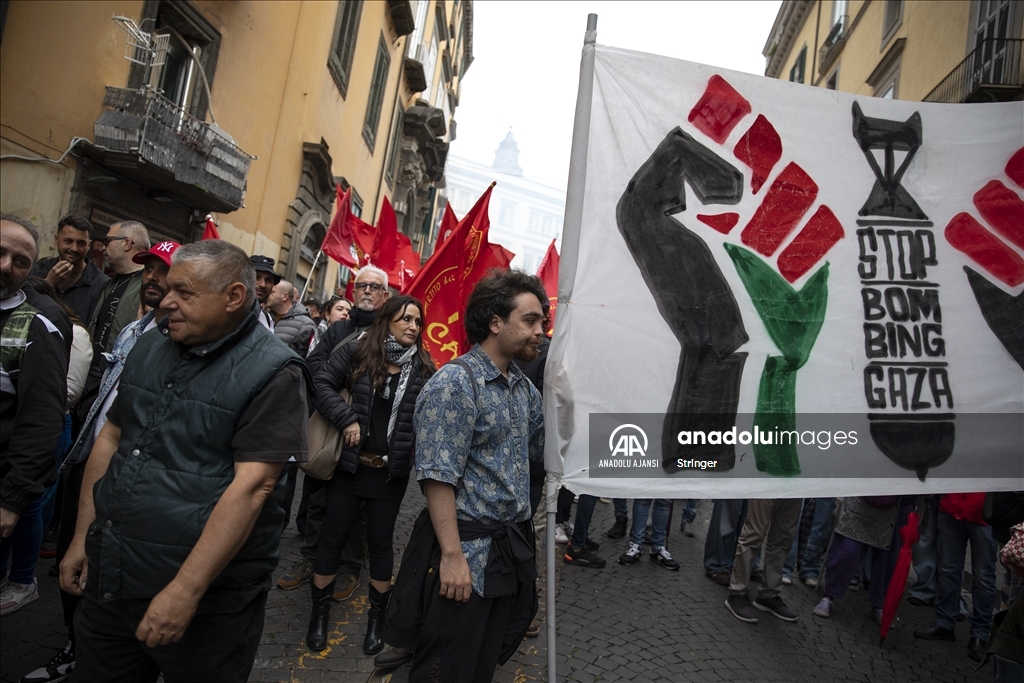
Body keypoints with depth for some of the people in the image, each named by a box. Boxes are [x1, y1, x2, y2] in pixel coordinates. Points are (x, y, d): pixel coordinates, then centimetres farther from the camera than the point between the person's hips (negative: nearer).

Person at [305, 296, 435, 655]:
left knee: (381, 540, 12)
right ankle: (319, 613, 30)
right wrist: (346, 419, -15)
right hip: (350, 464, 0)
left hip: (391, 471, 1)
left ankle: (377, 617, 28)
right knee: (334, 535, 11)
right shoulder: (358, 351, -5)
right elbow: (322, 383, -7)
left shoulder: (423, 367, 0)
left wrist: (422, 448, -8)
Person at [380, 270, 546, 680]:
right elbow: (438, 476, -21)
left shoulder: (524, 388, 8)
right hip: (468, 549, -8)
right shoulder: (455, 383, -17)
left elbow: (541, 451, 16)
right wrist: (453, 554, -23)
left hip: (513, 549, 8)